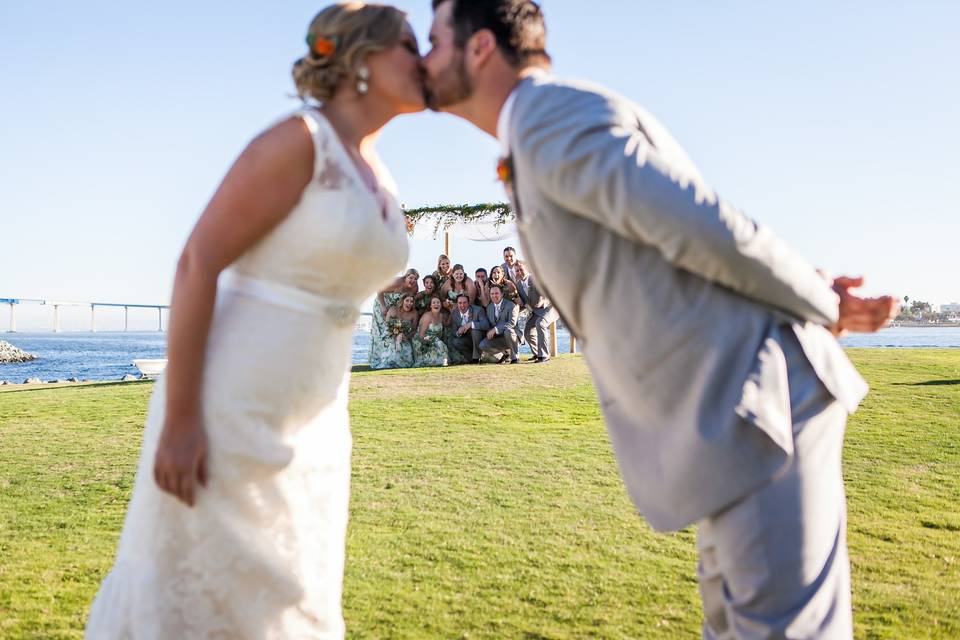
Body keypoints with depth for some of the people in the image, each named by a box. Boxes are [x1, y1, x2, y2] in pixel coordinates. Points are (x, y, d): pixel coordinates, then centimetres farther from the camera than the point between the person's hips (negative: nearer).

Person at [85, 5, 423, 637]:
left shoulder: (380, 178, 10)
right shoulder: (298, 138, -15)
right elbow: (197, 262, -18)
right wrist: (180, 417, -21)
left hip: (307, 420, 8)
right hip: (227, 408, -8)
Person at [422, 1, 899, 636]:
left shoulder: (551, 115, -13)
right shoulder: (549, 143, 20)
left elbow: (710, 232, -20)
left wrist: (820, 306, -3)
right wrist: (817, 303, 10)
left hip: (759, 406, -10)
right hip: (729, 420, 10)